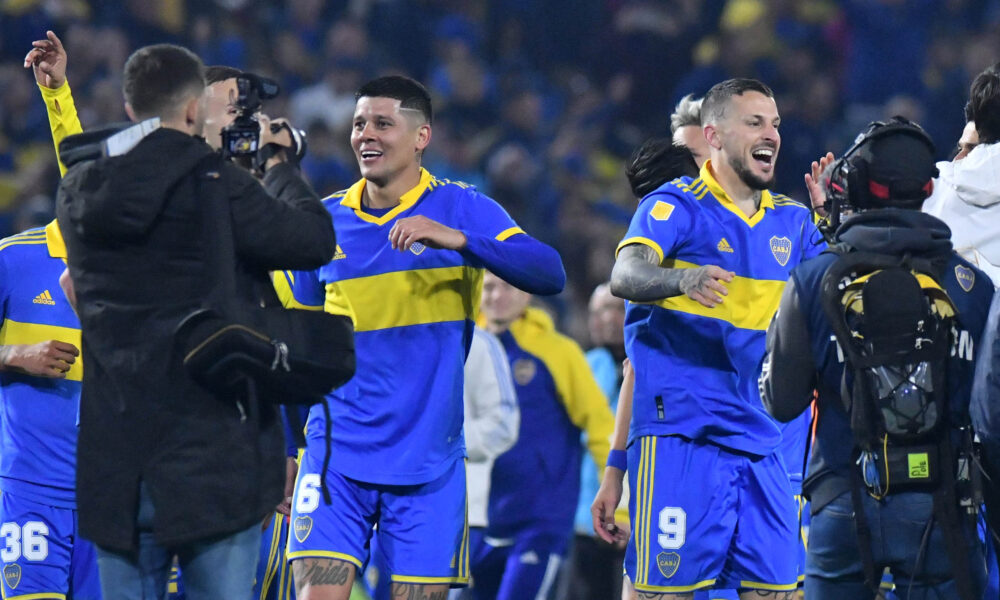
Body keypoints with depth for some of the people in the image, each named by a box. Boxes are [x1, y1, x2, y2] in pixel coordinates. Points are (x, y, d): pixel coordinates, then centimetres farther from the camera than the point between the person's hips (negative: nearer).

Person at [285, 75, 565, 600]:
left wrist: (455, 238, -30)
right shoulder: (328, 219, 7)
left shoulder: (459, 208, -1)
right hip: (337, 453, 1)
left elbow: (549, 275, -16)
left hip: (427, 465, -1)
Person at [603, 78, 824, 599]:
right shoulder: (675, 206, -4)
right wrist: (684, 279, -42)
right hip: (679, 435, -6)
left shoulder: (791, 220, 15)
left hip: (759, 439, 6)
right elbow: (625, 276, -20)